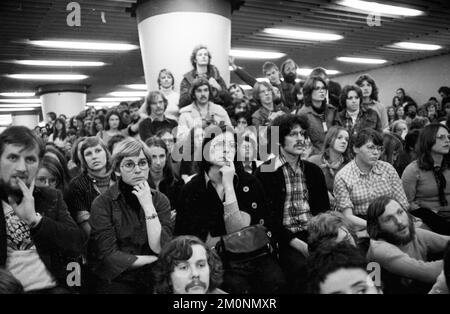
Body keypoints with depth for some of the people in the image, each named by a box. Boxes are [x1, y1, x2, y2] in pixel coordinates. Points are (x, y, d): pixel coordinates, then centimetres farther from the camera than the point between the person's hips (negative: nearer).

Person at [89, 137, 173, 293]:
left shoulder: (160, 200, 4)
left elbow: (160, 248, -7)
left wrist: (148, 206, -14)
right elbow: (109, 256, -10)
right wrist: (156, 260, -9)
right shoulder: (102, 203, -4)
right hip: (116, 282, -2)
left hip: (154, 280, 2)